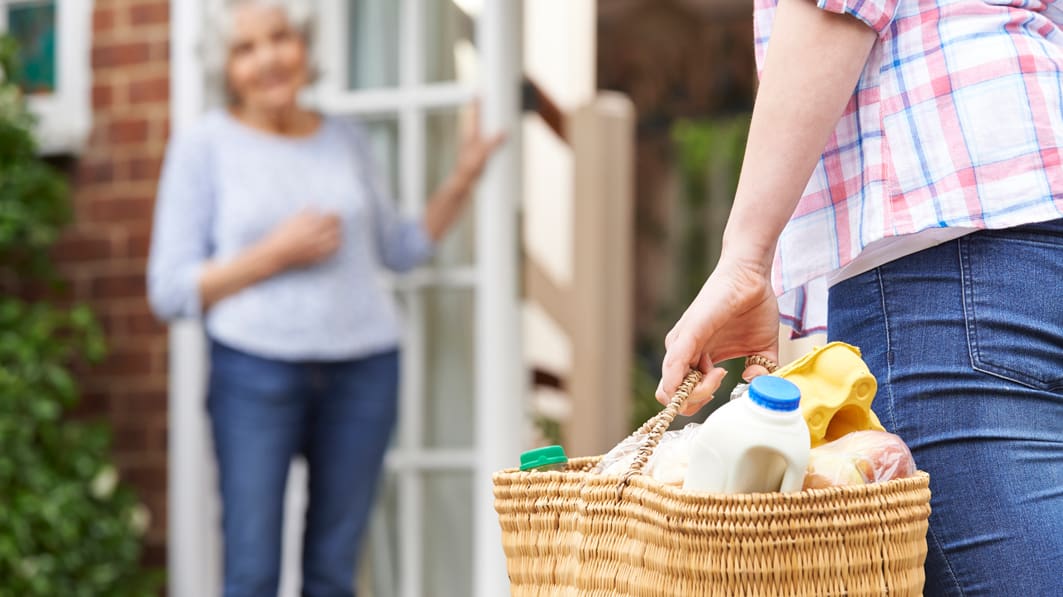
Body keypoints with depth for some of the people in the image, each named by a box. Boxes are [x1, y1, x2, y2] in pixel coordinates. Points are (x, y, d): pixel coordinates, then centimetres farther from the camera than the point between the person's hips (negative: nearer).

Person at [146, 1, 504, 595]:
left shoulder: (347, 140, 10)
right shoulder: (202, 148, -1)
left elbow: (399, 248, 21)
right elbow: (171, 290, -4)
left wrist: (462, 180, 8)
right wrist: (276, 255, -15)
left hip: (363, 370, 3)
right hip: (256, 372, -3)